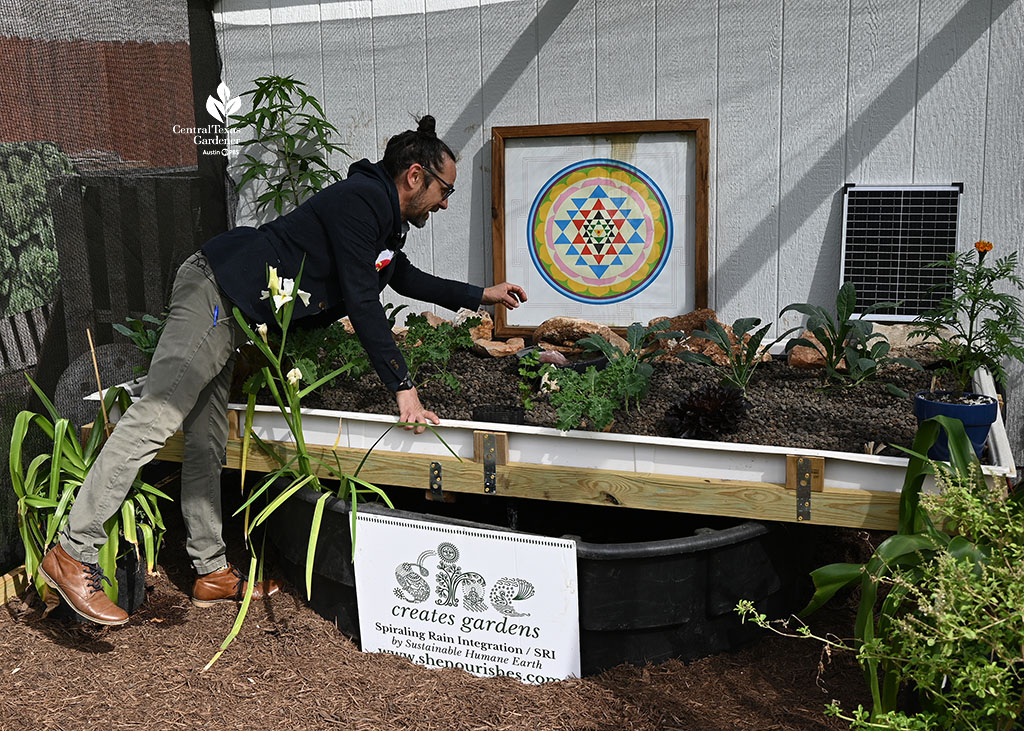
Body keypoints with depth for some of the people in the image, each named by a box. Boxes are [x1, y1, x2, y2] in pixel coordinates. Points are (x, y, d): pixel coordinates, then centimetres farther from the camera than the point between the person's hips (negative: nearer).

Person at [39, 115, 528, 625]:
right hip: (215, 291, -11)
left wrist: (481, 295, 36)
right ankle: (73, 553, -14)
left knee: (207, 444, 10)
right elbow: (362, 302, -20)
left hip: (231, 313, 11)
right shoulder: (360, 201, -15)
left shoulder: (385, 220, 17)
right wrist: (402, 386, -18)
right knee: (156, 417, -17)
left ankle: (212, 573, 16)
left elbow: (406, 277, 35)